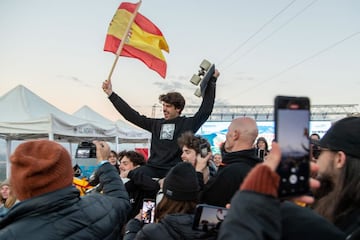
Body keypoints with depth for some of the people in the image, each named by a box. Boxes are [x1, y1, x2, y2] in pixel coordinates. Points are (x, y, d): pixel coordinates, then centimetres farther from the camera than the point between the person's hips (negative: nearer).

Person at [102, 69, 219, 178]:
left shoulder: (188, 124, 6)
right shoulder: (156, 124, 15)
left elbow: (205, 110, 3)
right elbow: (131, 115, 16)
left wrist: (212, 81, 5)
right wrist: (110, 94, 16)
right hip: (152, 168, 4)